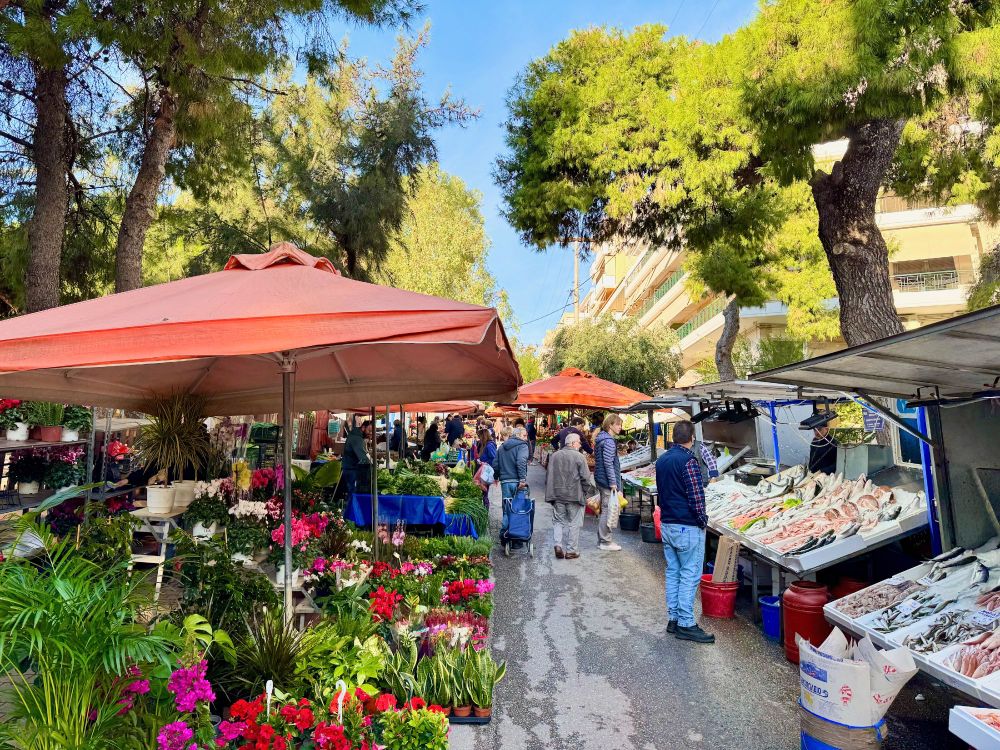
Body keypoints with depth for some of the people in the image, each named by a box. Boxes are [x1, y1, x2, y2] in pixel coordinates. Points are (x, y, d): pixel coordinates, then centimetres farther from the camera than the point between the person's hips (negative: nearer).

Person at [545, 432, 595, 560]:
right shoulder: (579, 457, -9)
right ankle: (571, 550, 10)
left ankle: (559, 545, -2)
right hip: (574, 495, -4)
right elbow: (586, 477, -10)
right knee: (574, 523, 7)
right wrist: (589, 490, 5)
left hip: (557, 496, 4)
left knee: (559, 521, 13)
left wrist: (551, 492, 18)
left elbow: (548, 476, 11)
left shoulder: (554, 456, 7)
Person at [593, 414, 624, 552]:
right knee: (607, 510, -3)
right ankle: (605, 542, 5)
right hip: (607, 480, -10)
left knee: (604, 510, 17)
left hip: (601, 479, 10)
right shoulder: (609, 441, -17)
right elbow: (608, 463, -22)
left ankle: (602, 539, 25)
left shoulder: (601, 438, 15)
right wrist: (613, 482, -19)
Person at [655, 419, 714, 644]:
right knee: (690, 575, 0)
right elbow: (696, 497, -18)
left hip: (666, 524, 8)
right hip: (687, 527, -8)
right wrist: (703, 521, -6)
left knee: (673, 572, 14)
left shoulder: (661, 460, 9)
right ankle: (686, 624, 5)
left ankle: (673, 619, 21)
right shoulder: (688, 461, -17)